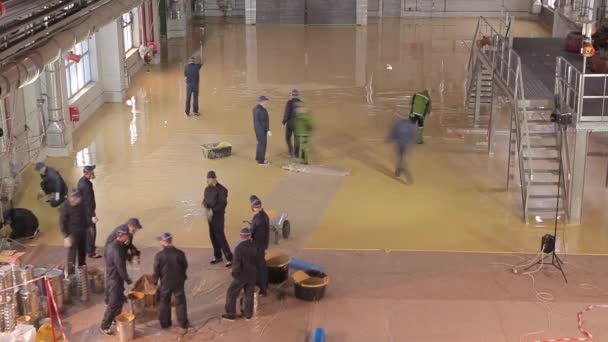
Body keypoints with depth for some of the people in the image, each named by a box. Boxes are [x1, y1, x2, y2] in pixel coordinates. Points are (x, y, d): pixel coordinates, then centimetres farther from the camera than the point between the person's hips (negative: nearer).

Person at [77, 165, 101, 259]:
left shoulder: (82, 181, 2)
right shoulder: (85, 185, -29)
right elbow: (88, 202, -27)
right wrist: (93, 215, -25)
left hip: (83, 210, 10)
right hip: (87, 212, -10)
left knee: (87, 230, 24)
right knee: (91, 231, 1)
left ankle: (88, 247, 39)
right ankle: (91, 252, 10)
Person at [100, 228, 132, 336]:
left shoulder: (110, 245, 1)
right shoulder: (117, 250, -29)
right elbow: (120, 268, -24)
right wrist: (128, 280, -10)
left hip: (110, 276, 10)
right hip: (115, 279, -10)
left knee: (119, 299, 24)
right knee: (113, 304, 0)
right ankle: (104, 326, 9)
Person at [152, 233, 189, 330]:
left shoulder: (159, 255, -18)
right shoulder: (180, 254, -16)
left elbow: (156, 270, -10)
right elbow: (185, 267, -1)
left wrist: (154, 281, 6)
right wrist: (183, 277, 19)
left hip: (165, 283, 0)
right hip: (178, 282, 0)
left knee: (164, 304, 18)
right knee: (180, 303, 14)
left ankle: (164, 323, 25)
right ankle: (183, 323, 21)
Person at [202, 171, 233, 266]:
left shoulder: (221, 190, -13)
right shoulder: (207, 189, 8)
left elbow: (222, 204, -16)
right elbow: (205, 200, 10)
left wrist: (212, 210, -21)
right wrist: (207, 208, -11)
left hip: (218, 215, -7)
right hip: (210, 215, 7)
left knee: (220, 236, -10)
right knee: (213, 236, 11)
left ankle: (229, 258, -6)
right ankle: (218, 256, 23)